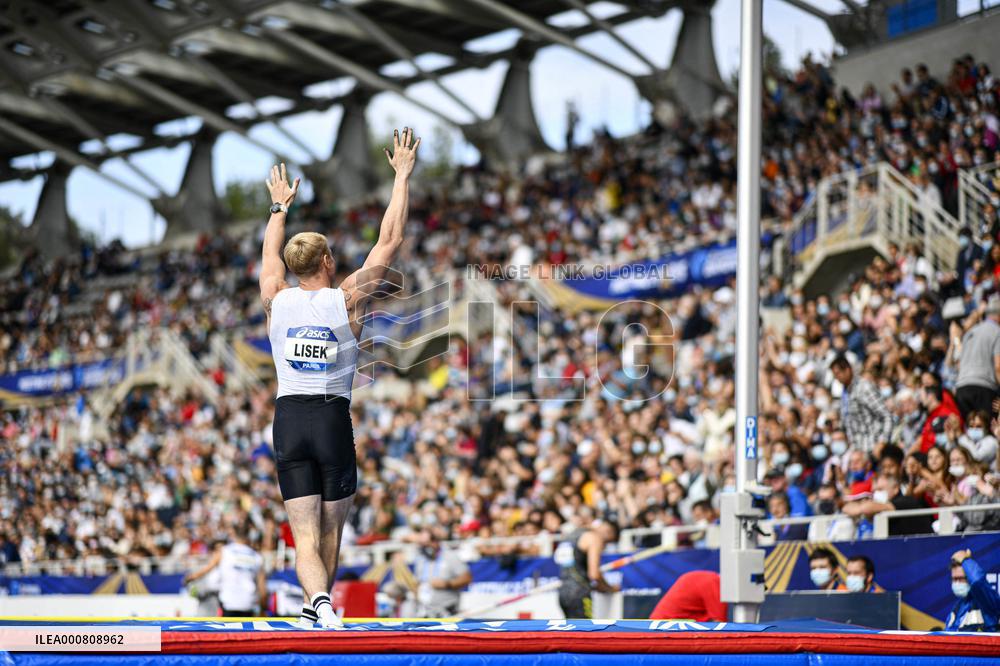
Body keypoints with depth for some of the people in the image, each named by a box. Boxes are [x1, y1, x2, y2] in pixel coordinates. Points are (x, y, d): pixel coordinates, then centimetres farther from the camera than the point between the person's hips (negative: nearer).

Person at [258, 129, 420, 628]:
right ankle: (317, 605, 26)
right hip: (333, 418, -2)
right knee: (331, 528, 16)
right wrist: (402, 176, 9)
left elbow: (270, 253, 26)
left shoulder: (276, 299, 4)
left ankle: (319, 598, -30)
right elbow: (390, 241, 2)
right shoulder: (347, 299, -3)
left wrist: (279, 206, 43)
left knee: (305, 535, -6)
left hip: (287, 418, 2)